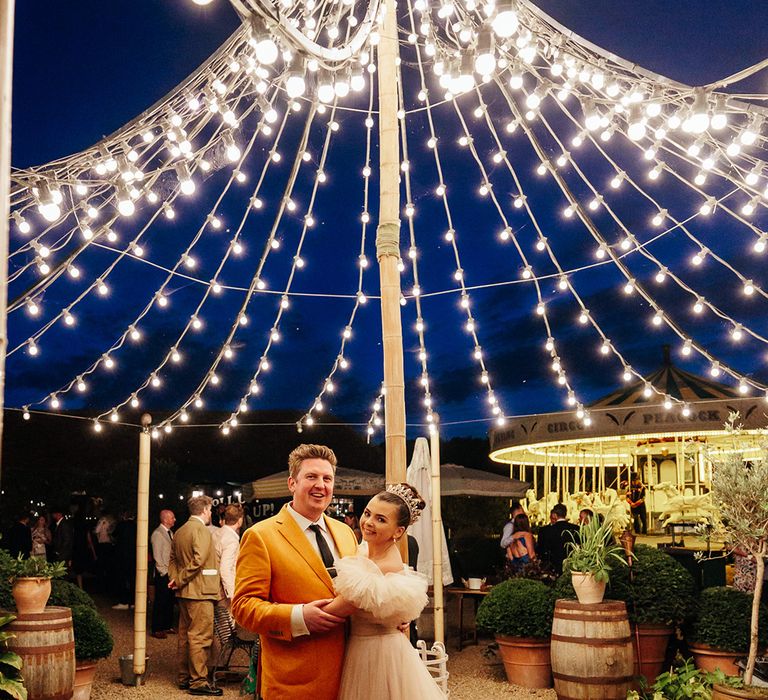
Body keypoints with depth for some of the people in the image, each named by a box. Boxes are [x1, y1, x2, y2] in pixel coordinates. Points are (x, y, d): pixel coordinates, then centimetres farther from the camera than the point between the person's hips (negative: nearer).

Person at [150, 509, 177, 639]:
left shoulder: (170, 533, 13)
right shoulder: (157, 534, -11)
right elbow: (157, 556, -13)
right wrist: (164, 572, -13)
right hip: (163, 573, -8)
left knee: (170, 600, 13)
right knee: (160, 601, -2)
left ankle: (168, 626, 23)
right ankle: (156, 630, 5)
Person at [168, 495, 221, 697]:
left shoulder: (180, 531, 14)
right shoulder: (201, 529, -14)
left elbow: (173, 559, 16)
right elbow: (198, 559, -24)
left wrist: (175, 579, 3)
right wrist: (180, 580, -15)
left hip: (184, 592, 9)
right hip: (200, 591, -9)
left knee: (185, 635, 15)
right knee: (200, 637, -6)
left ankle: (185, 678, 22)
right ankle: (198, 682, -4)